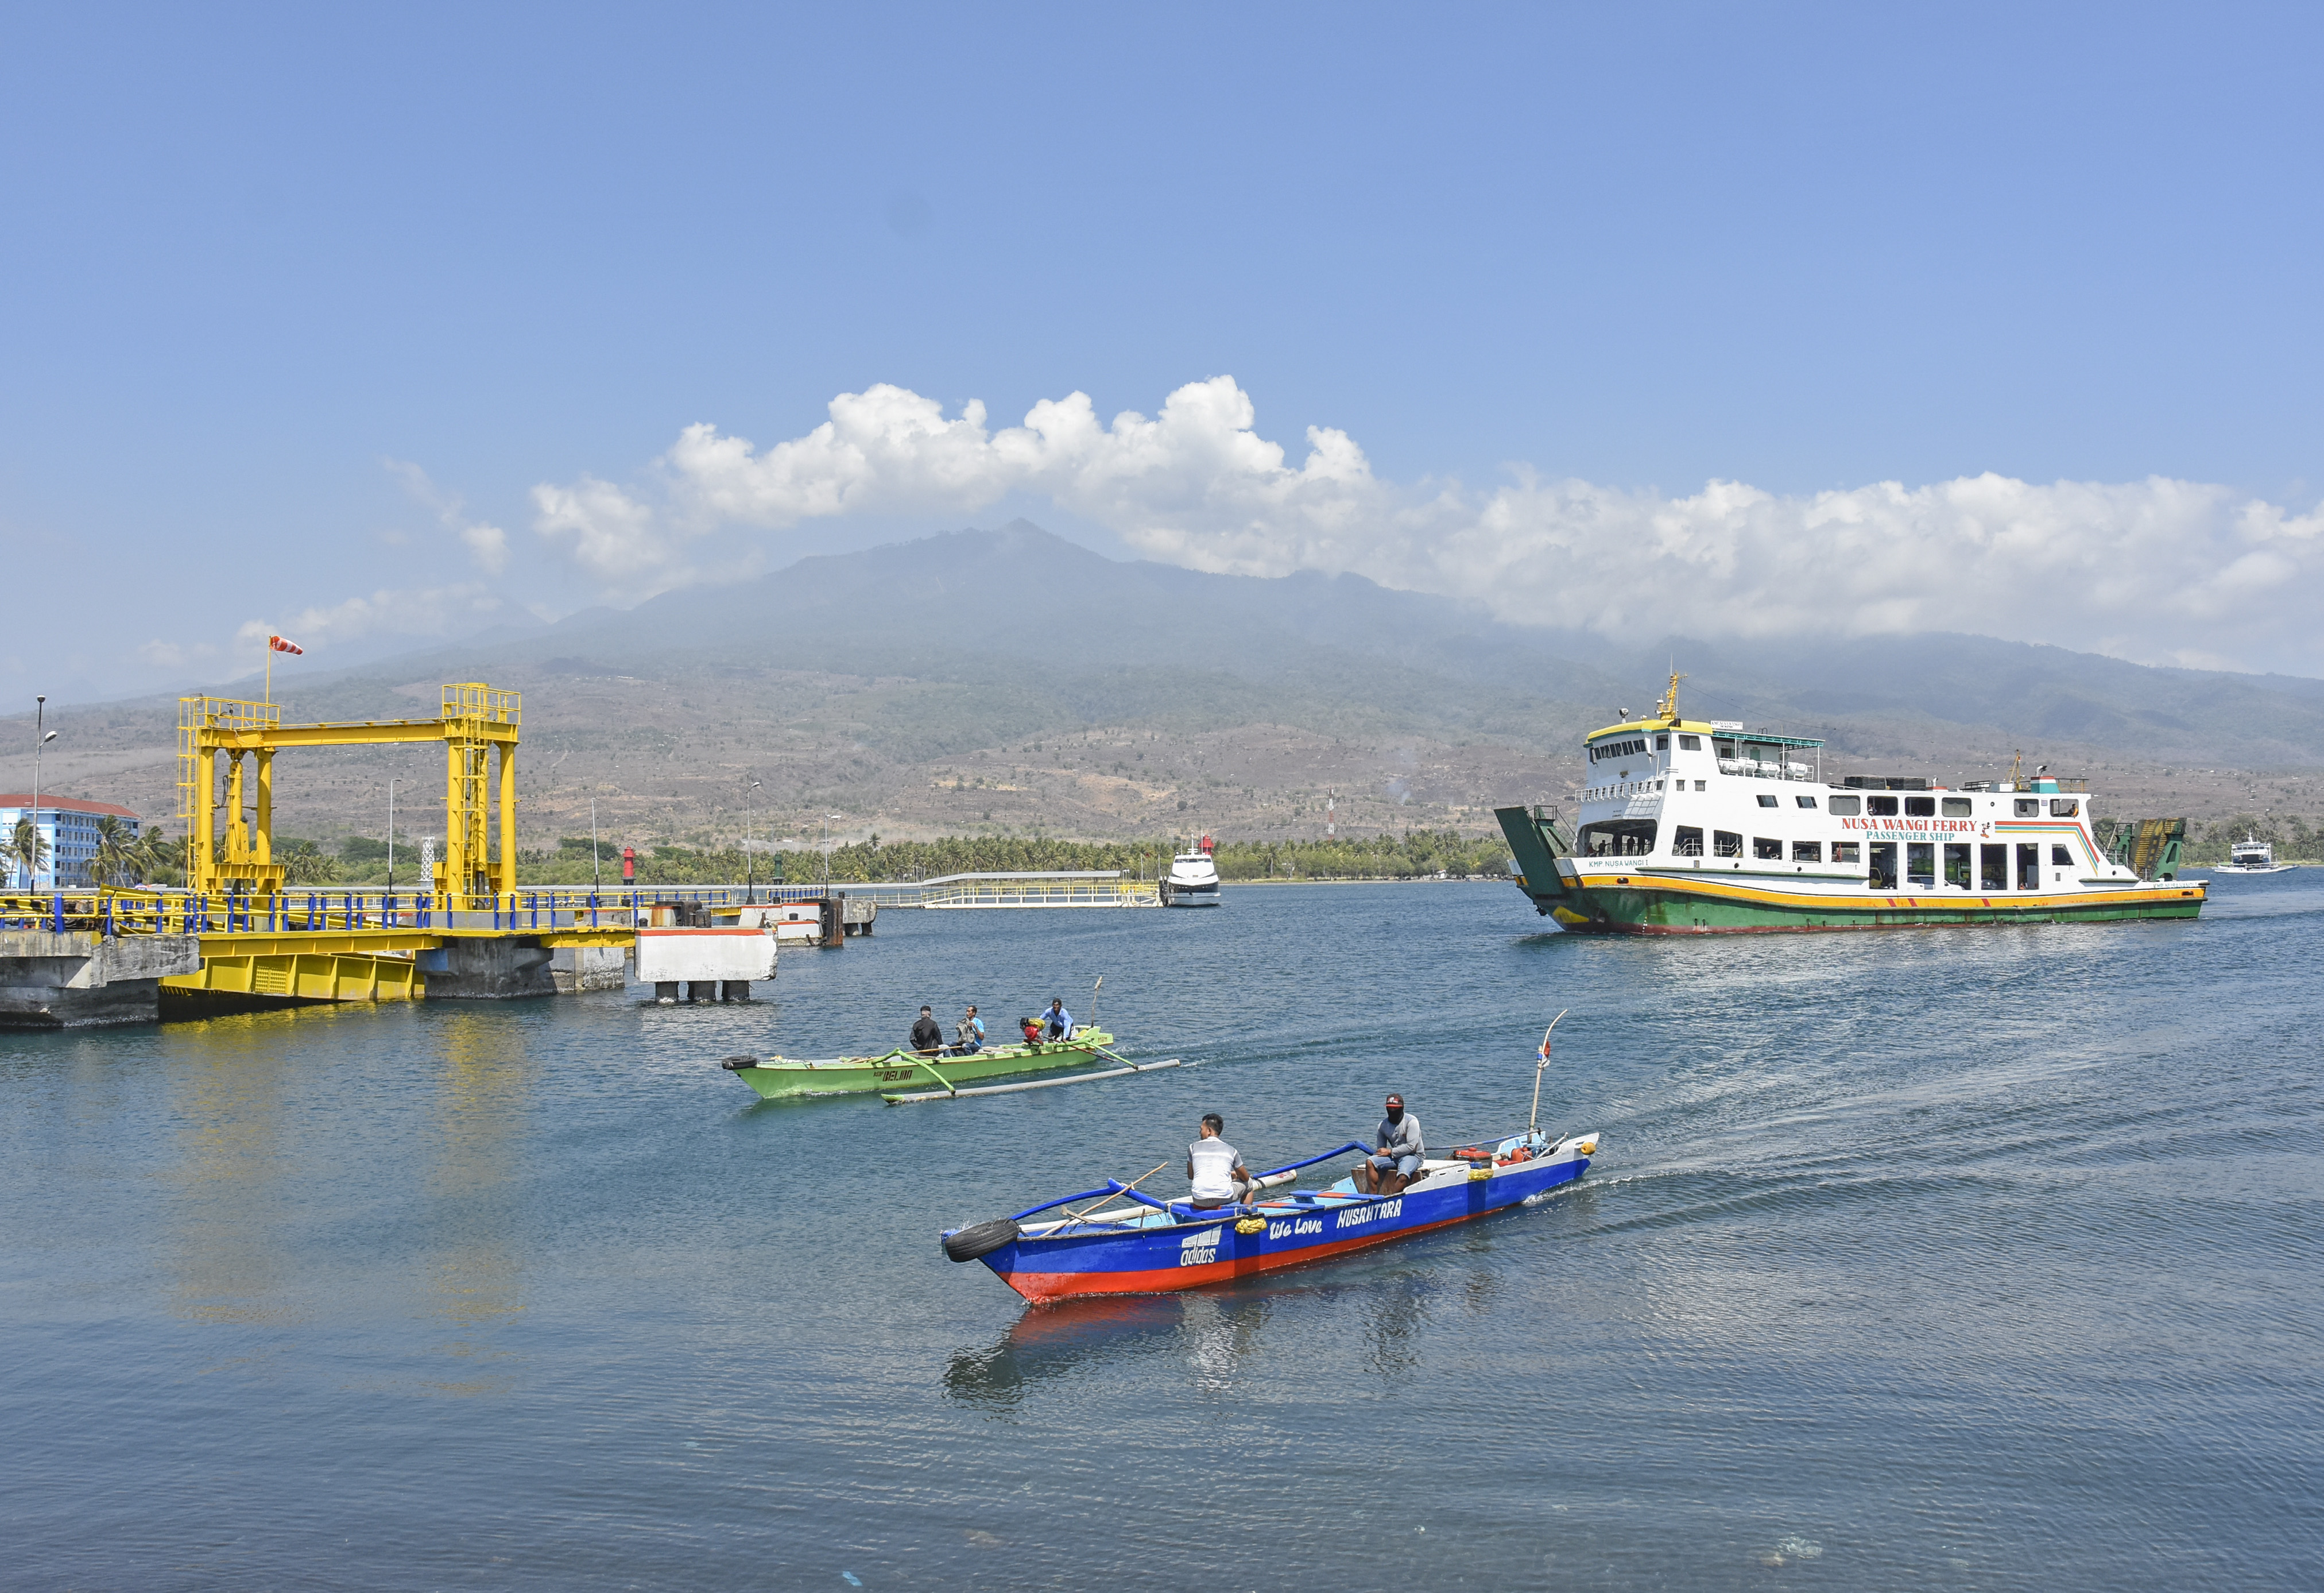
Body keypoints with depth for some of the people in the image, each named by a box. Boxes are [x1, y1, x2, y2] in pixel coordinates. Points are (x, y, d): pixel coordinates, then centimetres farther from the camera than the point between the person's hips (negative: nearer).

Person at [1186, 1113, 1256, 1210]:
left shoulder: (1193, 1147, 10)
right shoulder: (1231, 1150, 11)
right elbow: (1245, 1178, 21)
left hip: (1200, 1201, 1)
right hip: (1224, 1198, -1)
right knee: (1249, 1183, 27)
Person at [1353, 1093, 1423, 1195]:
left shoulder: (1411, 1121, -12)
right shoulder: (1383, 1125, 3)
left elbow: (1411, 1146, -18)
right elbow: (1382, 1150, 13)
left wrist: (1390, 1152, -15)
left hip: (1413, 1155, -5)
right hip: (1394, 1156, 5)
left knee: (1403, 1177, -36)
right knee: (1370, 1162, -18)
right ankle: (1373, 1197, -21)